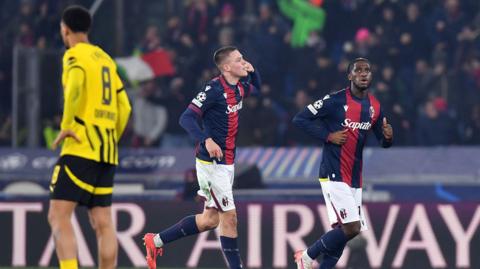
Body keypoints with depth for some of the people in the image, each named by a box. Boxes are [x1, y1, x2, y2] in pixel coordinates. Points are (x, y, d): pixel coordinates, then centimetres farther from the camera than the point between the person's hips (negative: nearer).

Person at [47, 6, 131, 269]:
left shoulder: (75, 55, -2)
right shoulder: (106, 59, 20)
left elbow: (75, 85, -24)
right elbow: (124, 107, 19)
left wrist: (66, 125, -17)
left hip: (81, 147, -8)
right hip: (107, 152, 8)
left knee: (58, 216, -11)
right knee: (102, 222, 7)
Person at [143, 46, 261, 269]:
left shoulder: (240, 87, 8)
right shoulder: (214, 89, -16)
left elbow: (256, 89, 33)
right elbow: (186, 118, -21)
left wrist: (252, 71, 12)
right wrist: (206, 140, -35)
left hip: (226, 163, 9)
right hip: (211, 162, -9)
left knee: (210, 219, 12)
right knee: (229, 217, -7)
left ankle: (157, 241, 21)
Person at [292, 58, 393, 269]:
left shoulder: (375, 107, 8)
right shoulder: (335, 101, -11)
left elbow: (383, 142, 17)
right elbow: (300, 119, -8)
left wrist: (388, 137, -7)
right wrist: (328, 136, -16)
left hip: (355, 178, 7)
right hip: (334, 175, -7)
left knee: (344, 231, 6)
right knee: (351, 228, -15)